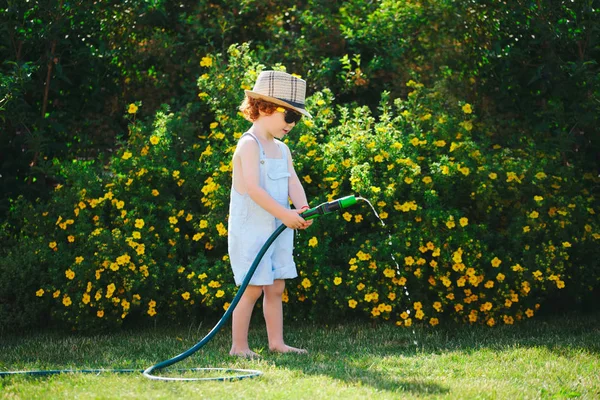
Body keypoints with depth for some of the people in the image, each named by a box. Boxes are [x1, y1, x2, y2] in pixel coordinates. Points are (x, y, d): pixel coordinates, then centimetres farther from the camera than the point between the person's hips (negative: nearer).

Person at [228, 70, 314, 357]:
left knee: (276, 287, 9)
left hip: (278, 229, 8)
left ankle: (276, 342, 15)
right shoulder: (249, 145, -13)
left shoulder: (282, 150, 14)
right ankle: (239, 346, 1)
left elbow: (293, 183, 4)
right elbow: (253, 188, -23)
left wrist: (303, 209, -16)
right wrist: (284, 213, -26)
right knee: (253, 288, -6)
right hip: (250, 228, -8)